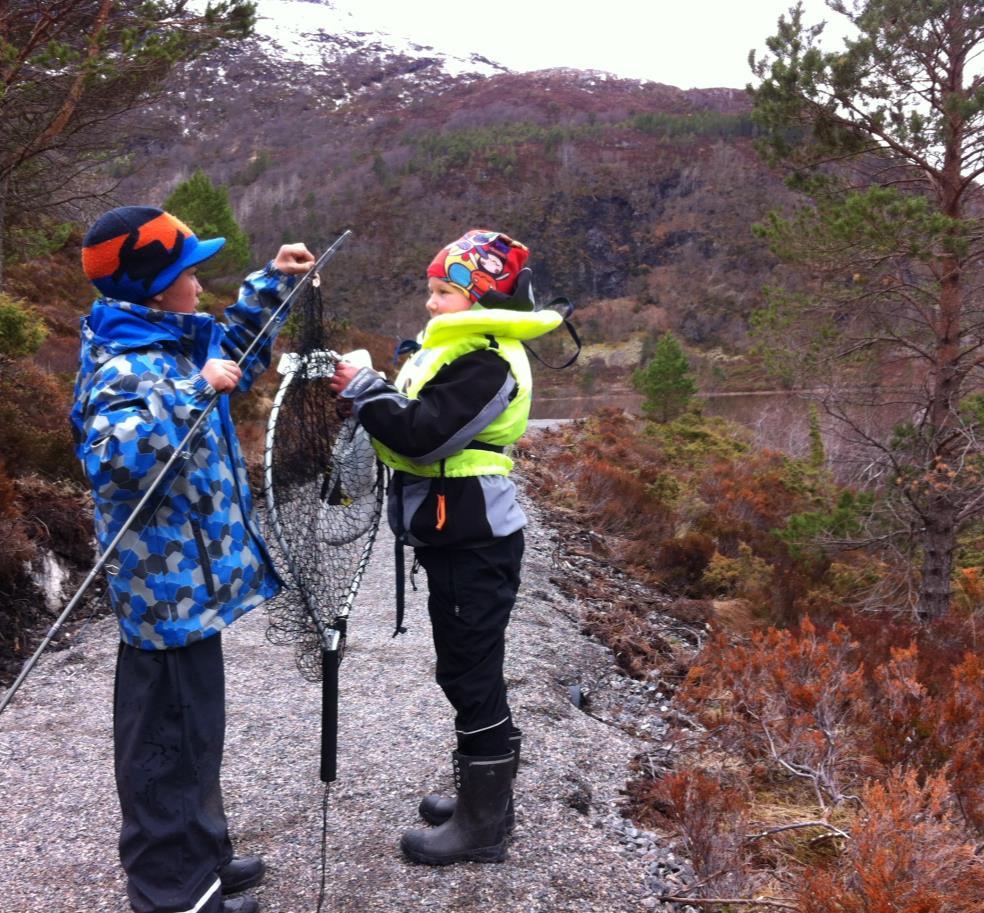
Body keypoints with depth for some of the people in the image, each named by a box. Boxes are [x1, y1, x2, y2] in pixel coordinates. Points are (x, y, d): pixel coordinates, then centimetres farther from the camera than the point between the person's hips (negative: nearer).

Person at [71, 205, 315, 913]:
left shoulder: (176, 345, 9)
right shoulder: (125, 368, -20)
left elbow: (231, 349, 29)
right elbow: (117, 453, -37)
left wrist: (271, 285, 21)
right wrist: (194, 391, -33)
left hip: (188, 580, 10)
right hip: (170, 588, -10)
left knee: (194, 730, 21)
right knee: (173, 739, 4)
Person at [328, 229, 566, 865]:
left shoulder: (486, 363, -17)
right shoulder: (461, 350, 15)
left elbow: (424, 434, -26)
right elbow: (416, 428, 16)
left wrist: (364, 389, -15)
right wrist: (367, 395, 0)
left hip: (475, 547, -11)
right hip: (461, 538, 11)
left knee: (472, 676, 0)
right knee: (472, 673, 19)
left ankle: (482, 827, 15)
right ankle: (486, 798, 36)